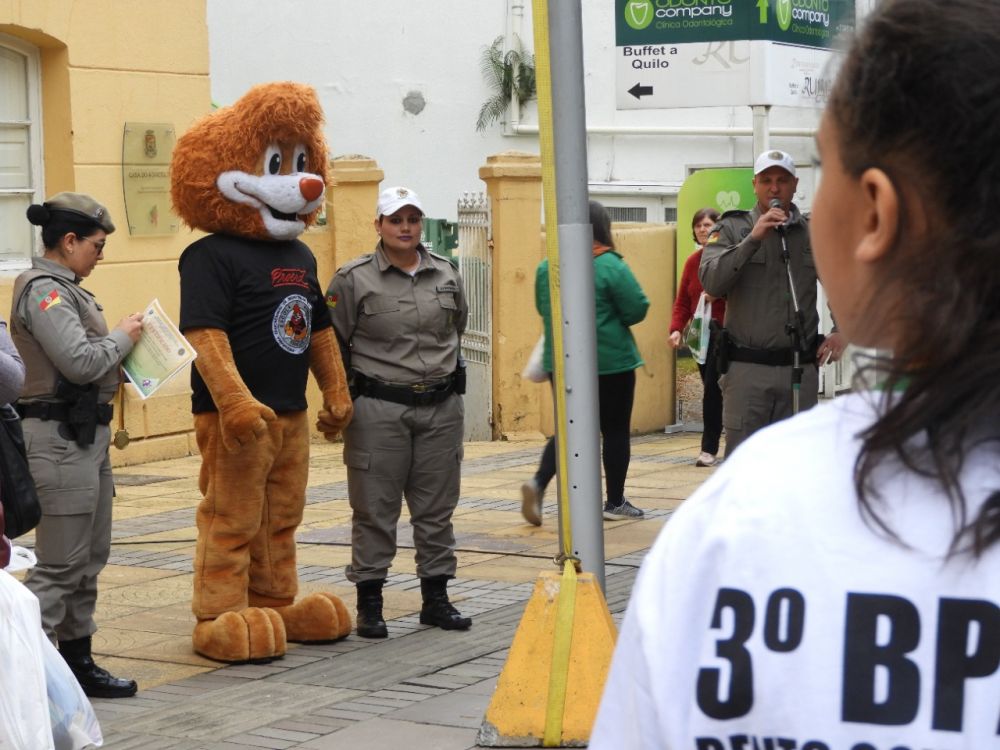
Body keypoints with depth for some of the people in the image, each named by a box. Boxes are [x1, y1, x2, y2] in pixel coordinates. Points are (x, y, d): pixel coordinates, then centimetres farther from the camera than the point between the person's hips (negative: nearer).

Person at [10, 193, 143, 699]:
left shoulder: (65, 289, 15)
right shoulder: (43, 290, -15)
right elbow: (79, 361, -23)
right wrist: (123, 337, -8)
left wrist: (122, 343, 3)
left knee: (90, 559, 15)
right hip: (61, 437, -10)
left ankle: (76, 659, 24)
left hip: (87, 434, 10)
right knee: (61, 564, -9)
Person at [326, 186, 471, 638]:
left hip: (442, 408, 4)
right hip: (379, 409, -4)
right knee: (375, 509, 1)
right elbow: (333, 344, -1)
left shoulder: (447, 275, 8)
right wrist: (345, 396, -1)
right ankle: (369, 604, 8)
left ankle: (436, 598, 19)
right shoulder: (354, 279, -5)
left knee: (436, 508, 9)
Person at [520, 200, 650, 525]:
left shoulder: (546, 267, 2)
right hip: (610, 361, -5)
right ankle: (615, 502, 15)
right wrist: (609, 318, 6)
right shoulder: (610, 266, -14)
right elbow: (638, 308, -12)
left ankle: (538, 482, -9)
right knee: (615, 430, 9)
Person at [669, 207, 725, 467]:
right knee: (714, 390, 9)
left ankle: (709, 448, -5)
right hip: (700, 333, 6)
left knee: (712, 388, -10)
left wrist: (718, 293, -25)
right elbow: (682, 301, 12)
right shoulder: (692, 261, 12)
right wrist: (676, 328, -1)